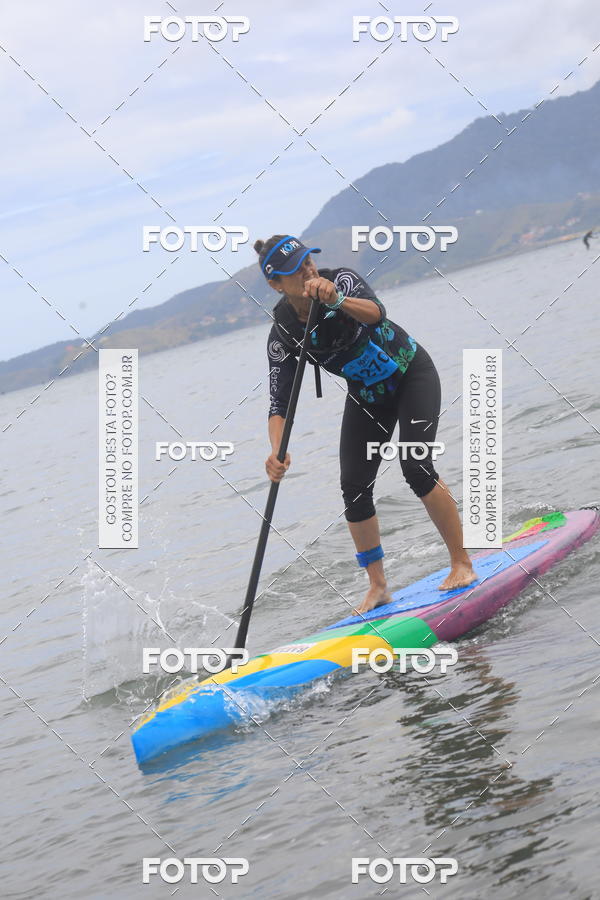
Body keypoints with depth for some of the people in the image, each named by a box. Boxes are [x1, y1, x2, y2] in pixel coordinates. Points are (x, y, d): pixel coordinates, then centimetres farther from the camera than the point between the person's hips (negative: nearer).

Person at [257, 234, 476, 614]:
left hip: (412, 375, -4)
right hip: (367, 396, 4)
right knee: (354, 487, -7)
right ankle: (378, 586, 6)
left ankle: (462, 564, -8)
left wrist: (336, 300, -66)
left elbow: (376, 313, -46)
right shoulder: (283, 334, -17)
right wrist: (277, 452, -40)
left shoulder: (341, 280, -25)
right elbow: (280, 403, -22)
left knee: (416, 468, -19)